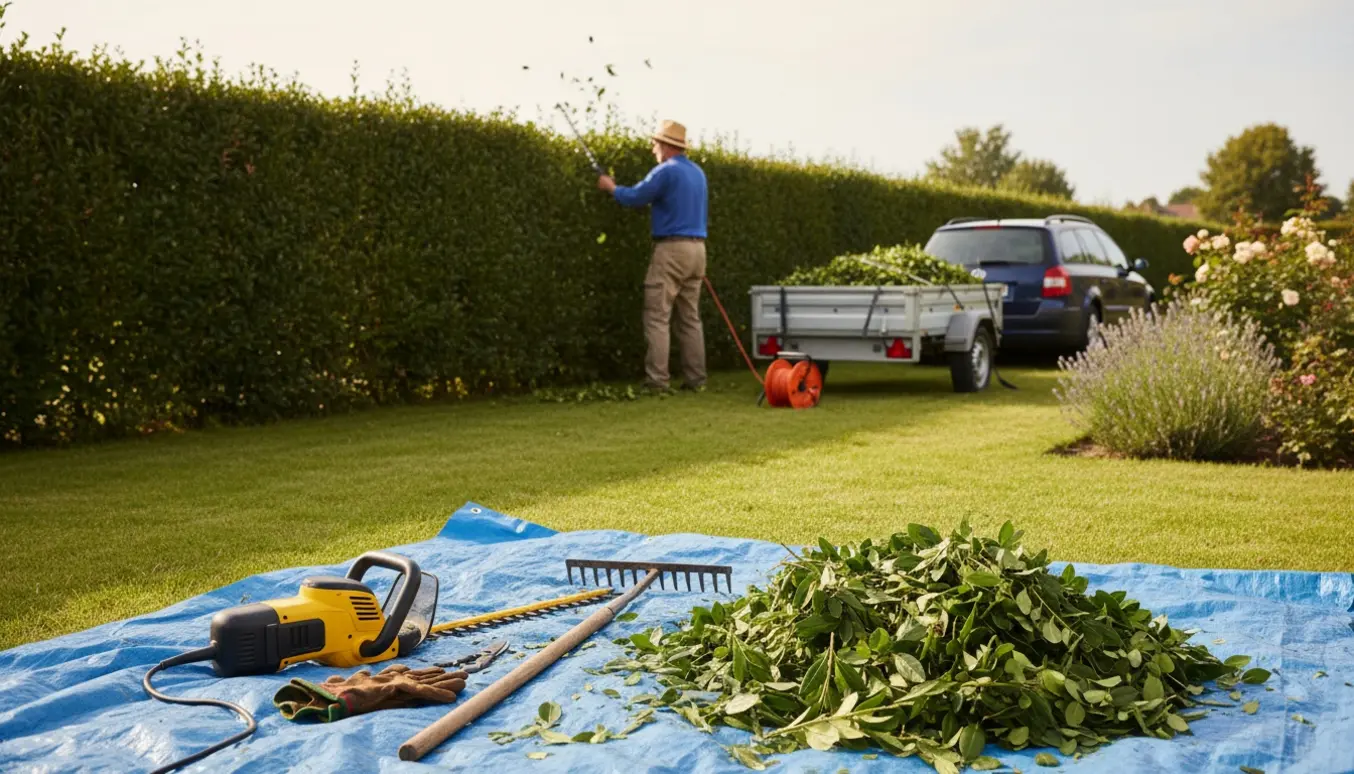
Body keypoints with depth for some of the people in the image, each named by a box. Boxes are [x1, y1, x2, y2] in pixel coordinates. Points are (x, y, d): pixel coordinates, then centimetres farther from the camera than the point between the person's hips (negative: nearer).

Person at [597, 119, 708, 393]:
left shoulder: (666, 171, -10)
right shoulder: (698, 173, 15)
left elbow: (633, 197, -9)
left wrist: (611, 187, 9)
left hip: (672, 249, -8)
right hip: (697, 248, 8)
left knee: (657, 317, -5)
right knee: (690, 318, 11)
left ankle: (656, 380, -9)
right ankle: (695, 379, 10)